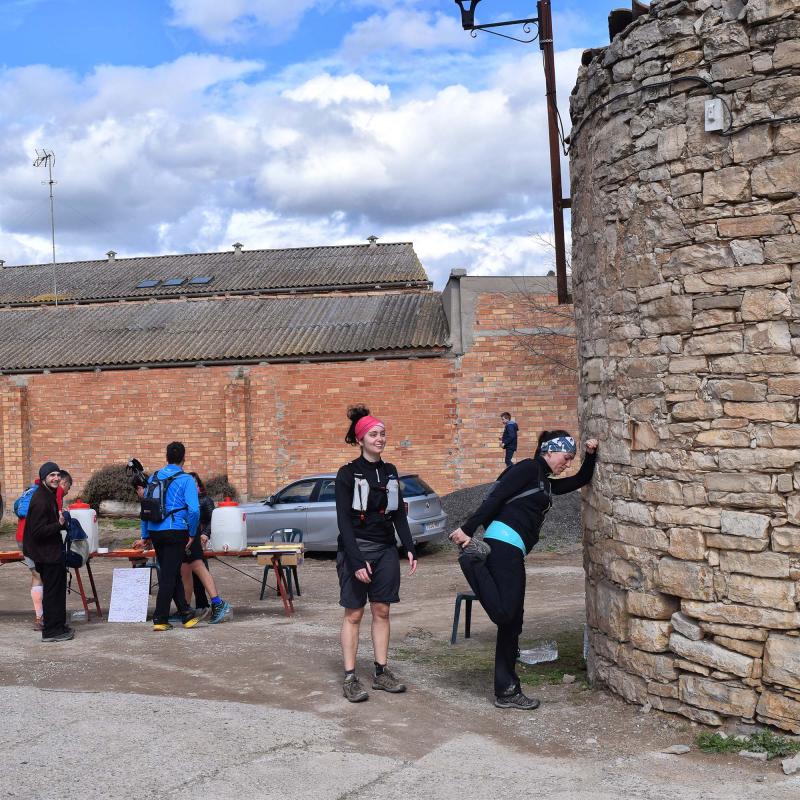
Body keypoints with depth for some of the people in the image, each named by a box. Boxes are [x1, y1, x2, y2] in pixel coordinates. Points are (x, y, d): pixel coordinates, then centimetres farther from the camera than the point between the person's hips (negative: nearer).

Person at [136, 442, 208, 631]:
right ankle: (160, 619, 2)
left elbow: (145, 506, 12)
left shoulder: (154, 477, 11)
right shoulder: (186, 479, -6)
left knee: (172, 574, 14)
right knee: (169, 576, 0)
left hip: (155, 532, 6)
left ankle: (186, 614, 21)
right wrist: (192, 534, -3)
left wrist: (145, 536, 17)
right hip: (176, 531, -6)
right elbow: (194, 509, -16)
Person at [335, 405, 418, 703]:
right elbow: (344, 521, -11)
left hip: (386, 550, 5)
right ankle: (350, 678, 2)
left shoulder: (390, 472, 9)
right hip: (356, 549, -5)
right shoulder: (348, 474, -7)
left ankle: (381, 672, 15)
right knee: (354, 613, -2)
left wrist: (409, 548, 2)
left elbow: (399, 514, 12)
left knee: (381, 611, 7)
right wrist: (356, 561, -18)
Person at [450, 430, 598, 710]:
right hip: (504, 543, -9)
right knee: (504, 613, -26)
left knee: (512, 624, 7)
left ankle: (506, 692, 10)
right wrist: (467, 529, -18)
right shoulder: (528, 468, -1)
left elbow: (581, 480, 40)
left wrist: (591, 454, 26)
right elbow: (494, 498, -11)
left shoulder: (545, 483, 26)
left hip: (513, 552, 9)